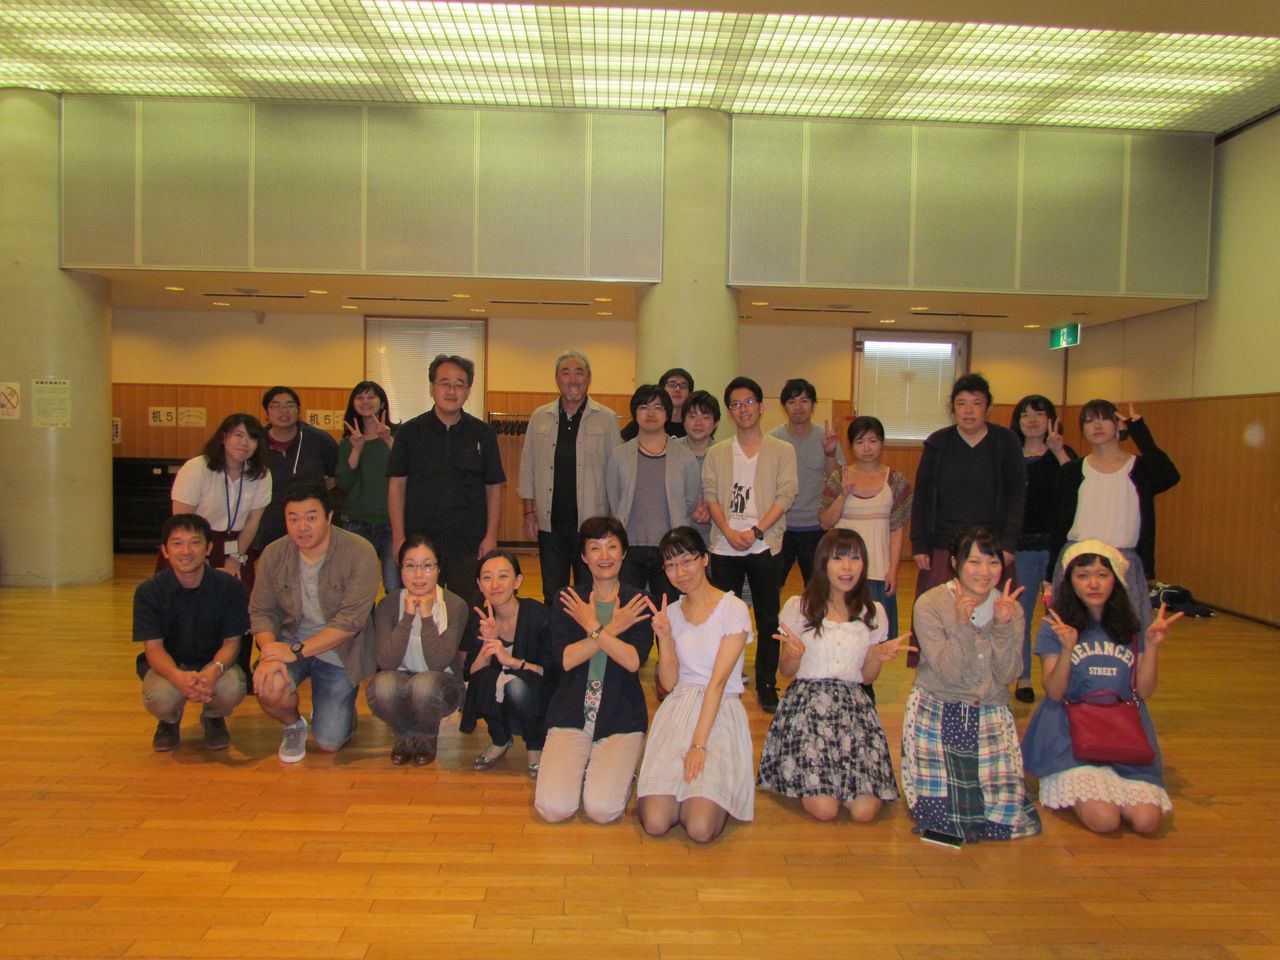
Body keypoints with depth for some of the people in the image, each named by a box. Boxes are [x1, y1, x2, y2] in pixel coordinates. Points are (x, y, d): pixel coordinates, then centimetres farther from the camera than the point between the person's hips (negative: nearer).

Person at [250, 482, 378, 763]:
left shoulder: (360, 553, -20)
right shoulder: (274, 554, -7)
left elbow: (350, 621, -23)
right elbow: (261, 611, -2)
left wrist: (296, 651, -25)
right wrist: (268, 653, -22)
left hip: (339, 651, -2)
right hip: (291, 641, 3)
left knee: (329, 743, -6)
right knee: (269, 687, -30)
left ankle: (342, 711, 33)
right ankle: (294, 725, 8)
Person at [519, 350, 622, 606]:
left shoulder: (607, 419, 1)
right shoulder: (540, 417, 7)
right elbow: (528, 468, 11)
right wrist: (528, 512, 6)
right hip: (550, 523, 2)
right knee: (552, 596, 11)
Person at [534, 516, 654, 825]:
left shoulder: (639, 603, 0)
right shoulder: (567, 600, 4)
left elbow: (634, 661, -14)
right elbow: (564, 658, -10)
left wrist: (594, 628, -15)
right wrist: (613, 629, -13)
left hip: (621, 718, -1)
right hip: (572, 713, 1)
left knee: (602, 809, -19)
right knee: (553, 808, -15)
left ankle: (618, 768, 14)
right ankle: (583, 765, 16)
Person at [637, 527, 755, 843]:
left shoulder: (733, 609, -4)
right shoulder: (671, 613, 12)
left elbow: (719, 679, -12)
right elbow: (669, 682, 7)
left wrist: (699, 743, -18)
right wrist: (665, 636, -9)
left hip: (720, 713, -3)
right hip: (677, 710, 3)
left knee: (701, 828, -22)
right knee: (654, 822, -18)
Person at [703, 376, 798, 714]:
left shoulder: (782, 450, 3)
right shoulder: (717, 453, 10)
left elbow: (785, 496, -5)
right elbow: (710, 494, 2)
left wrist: (755, 531, -15)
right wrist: (729, 531, -13)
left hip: (765, 545, -1)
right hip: (724, 546, 2)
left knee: (768, 620, 4)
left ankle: (766, 686, 16)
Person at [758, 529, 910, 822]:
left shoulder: (873, 612, 7)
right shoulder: (799, 607, -1)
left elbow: (867, 677, 12)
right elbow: (785, 671, 4)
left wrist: (879, 658, -10)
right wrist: (794, 655, -18)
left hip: (854, 706, 2)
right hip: (807, 703, -2)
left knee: (865, 811, -15)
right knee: (824, 809, -18)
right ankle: (808, 779, 15)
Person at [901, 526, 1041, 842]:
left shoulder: (1011, 608, 2)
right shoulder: (930, 605, -10)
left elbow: (1008, 676, -8)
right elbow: (947, 674, -17)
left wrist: (1003, 627, -20)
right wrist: (962, 625, -28)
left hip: (991, 717, 3)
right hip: (937, 714, -3)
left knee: (1009, 812, -5)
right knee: (944, 812, -11)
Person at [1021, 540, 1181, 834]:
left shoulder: (1129, 626, 9)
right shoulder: (1056, 626, -1)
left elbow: (1144, 691, 4)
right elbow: (1054, 693, -7)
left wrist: (1152, 645, -9)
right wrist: (1067, 649, -22)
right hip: (1071, 731, -3)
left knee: (1147, 820, -18)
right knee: (1104, 819, -22)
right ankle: (1074, 790, 11)